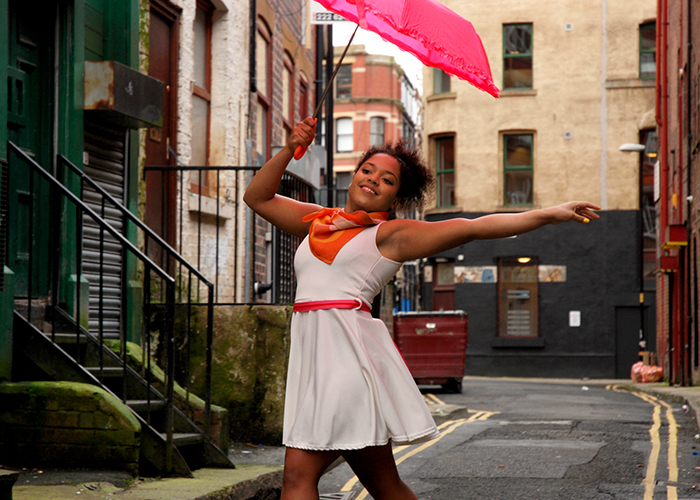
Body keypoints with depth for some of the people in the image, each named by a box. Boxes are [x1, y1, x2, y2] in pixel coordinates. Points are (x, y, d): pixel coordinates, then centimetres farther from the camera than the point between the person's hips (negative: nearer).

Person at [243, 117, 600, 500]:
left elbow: (475, 227, 1)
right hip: (313, 353, 6)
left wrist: (550, 214, -3)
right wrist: (290, 150, 14)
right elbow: (257, 197, 27)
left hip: (351, 353, -6)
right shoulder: (316, 221, 22)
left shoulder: (391, 234, 5)